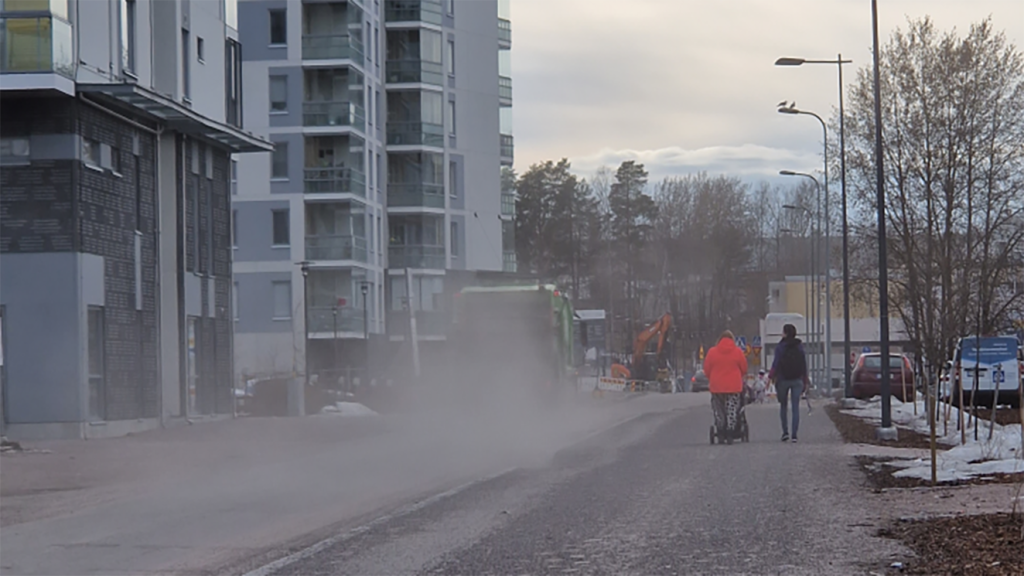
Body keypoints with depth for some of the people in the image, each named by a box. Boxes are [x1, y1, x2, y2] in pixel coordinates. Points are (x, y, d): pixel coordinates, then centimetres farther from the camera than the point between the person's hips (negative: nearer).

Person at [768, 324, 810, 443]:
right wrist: (805, 380, 13)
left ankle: (785, 432, 5)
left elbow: (776, 363, -11)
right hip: (797, 380, 2)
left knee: (783, 406, 13)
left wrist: (771, 377, -6)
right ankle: (794, 434, -6)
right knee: (795, 407, 1)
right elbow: (804, 364, 7)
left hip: (783, 379, -2)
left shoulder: (780, 347, -7)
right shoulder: (800, 346, 4)